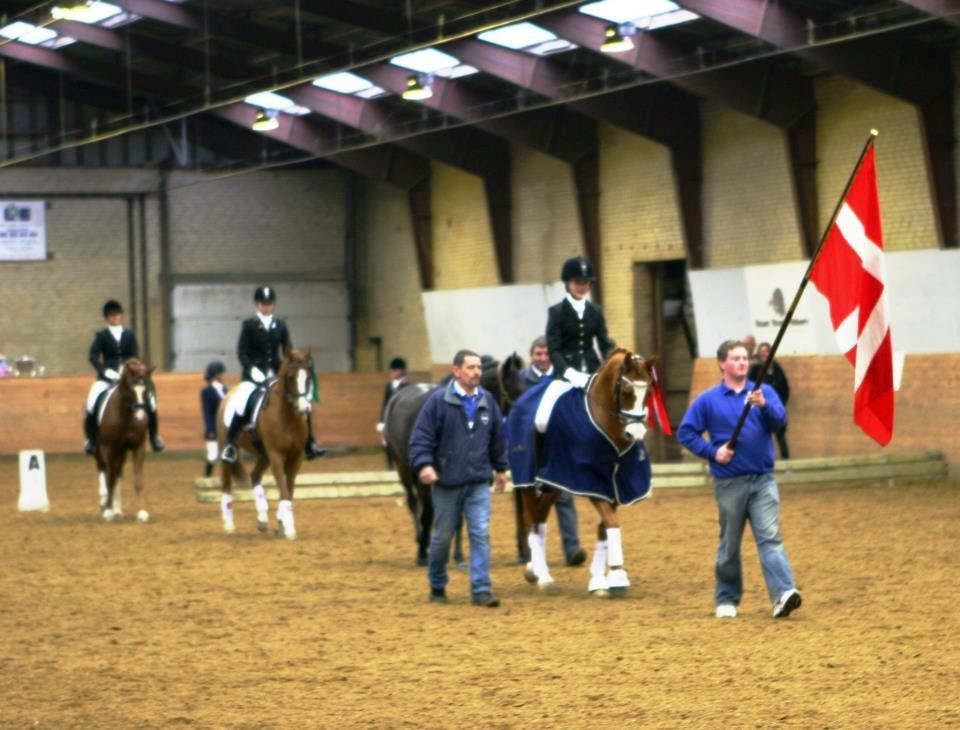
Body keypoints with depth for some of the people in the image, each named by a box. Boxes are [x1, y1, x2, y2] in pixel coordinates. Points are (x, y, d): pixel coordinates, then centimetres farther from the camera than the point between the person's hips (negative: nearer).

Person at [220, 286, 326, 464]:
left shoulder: (280, 325, 11)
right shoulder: (249, 325, 0)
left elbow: (288, 351, 8)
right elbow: (242, 353, -4)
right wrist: (252, 369, -19)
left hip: (276, 374, 4)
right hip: (254, 374, -4)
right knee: (242, 402, -29)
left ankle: (310, 445, 3)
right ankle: (230, 445, -19)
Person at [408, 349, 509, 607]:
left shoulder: (487, 402, 4)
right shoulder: (438, 401, -8)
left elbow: (498, 438, 16)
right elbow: (421, 436, -10)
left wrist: (500, 468, 22)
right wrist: (423, 464, -23)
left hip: (479, 482, 3)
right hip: (447, 482, -3)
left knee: (481, 534, -6)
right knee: (442, 537, 9)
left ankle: (481, 590, -5)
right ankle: (437, 586, 26)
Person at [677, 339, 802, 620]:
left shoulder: (763, 392, 6)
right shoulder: (708, 400, 3)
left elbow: (779, 420, -9)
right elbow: (686, 432, 3)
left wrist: (764, 405, -29)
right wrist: (711, 451, -10)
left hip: (762, 480, 0)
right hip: (729, 483, 0)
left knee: (770, 537, -11)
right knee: (729, 544, 8)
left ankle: (783, 594, -23)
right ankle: (726, 600, 19)